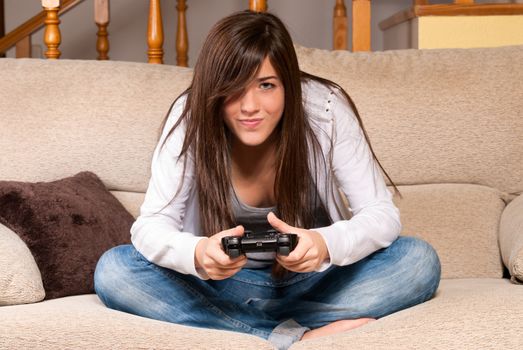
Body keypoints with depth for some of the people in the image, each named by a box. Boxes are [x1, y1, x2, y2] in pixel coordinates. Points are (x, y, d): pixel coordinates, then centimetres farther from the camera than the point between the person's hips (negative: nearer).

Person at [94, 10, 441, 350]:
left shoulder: (326, 108, -19)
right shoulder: (189, 116, -18)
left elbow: (382, 214, -19)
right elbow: (151, 224, -20)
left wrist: (326, 244, -42)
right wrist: (198, 254, -44)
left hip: (314, 282, 0)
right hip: (224, 283, 1)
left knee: (419, 260, -25)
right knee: (113, 269, -26)